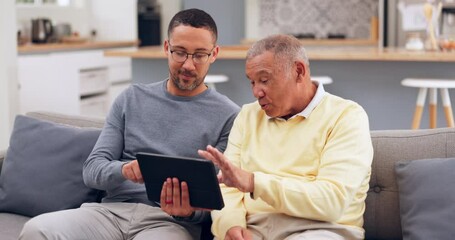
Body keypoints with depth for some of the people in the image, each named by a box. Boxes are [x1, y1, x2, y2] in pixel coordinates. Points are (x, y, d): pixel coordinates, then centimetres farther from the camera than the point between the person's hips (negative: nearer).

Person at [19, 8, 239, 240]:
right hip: (113, 210, 3)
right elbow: (92, 169, 8)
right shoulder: (131, 99, 14)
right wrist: (123, 170, -15)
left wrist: (189, 210, -22)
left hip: (170, 221, -3)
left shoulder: (228, 116, 4)